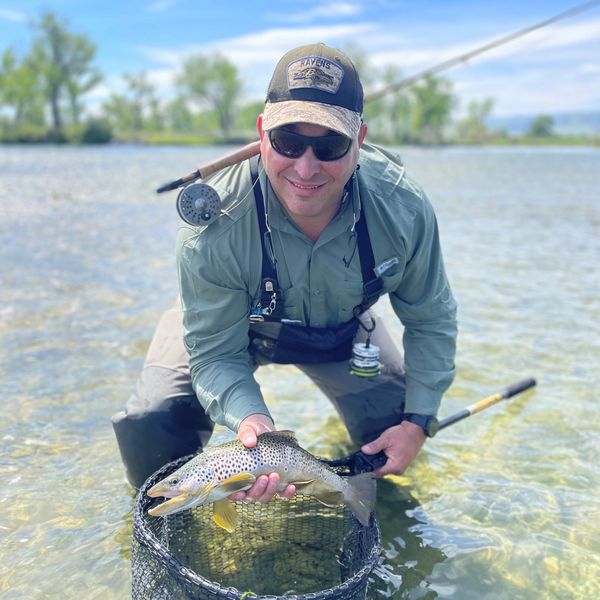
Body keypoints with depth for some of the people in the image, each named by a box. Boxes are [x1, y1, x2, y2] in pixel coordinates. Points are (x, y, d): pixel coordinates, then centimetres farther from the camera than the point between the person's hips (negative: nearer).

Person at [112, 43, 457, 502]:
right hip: (229, 325, -2)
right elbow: (215, 353, -28)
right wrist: (250, 418, -49)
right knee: (148, 429, -21)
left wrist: (418, 422, -15)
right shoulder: (213, 229, -37)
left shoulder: (403, 208, -30)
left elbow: (432, 320, -13)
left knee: (396, 438, -1)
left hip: (342, 328, 3)